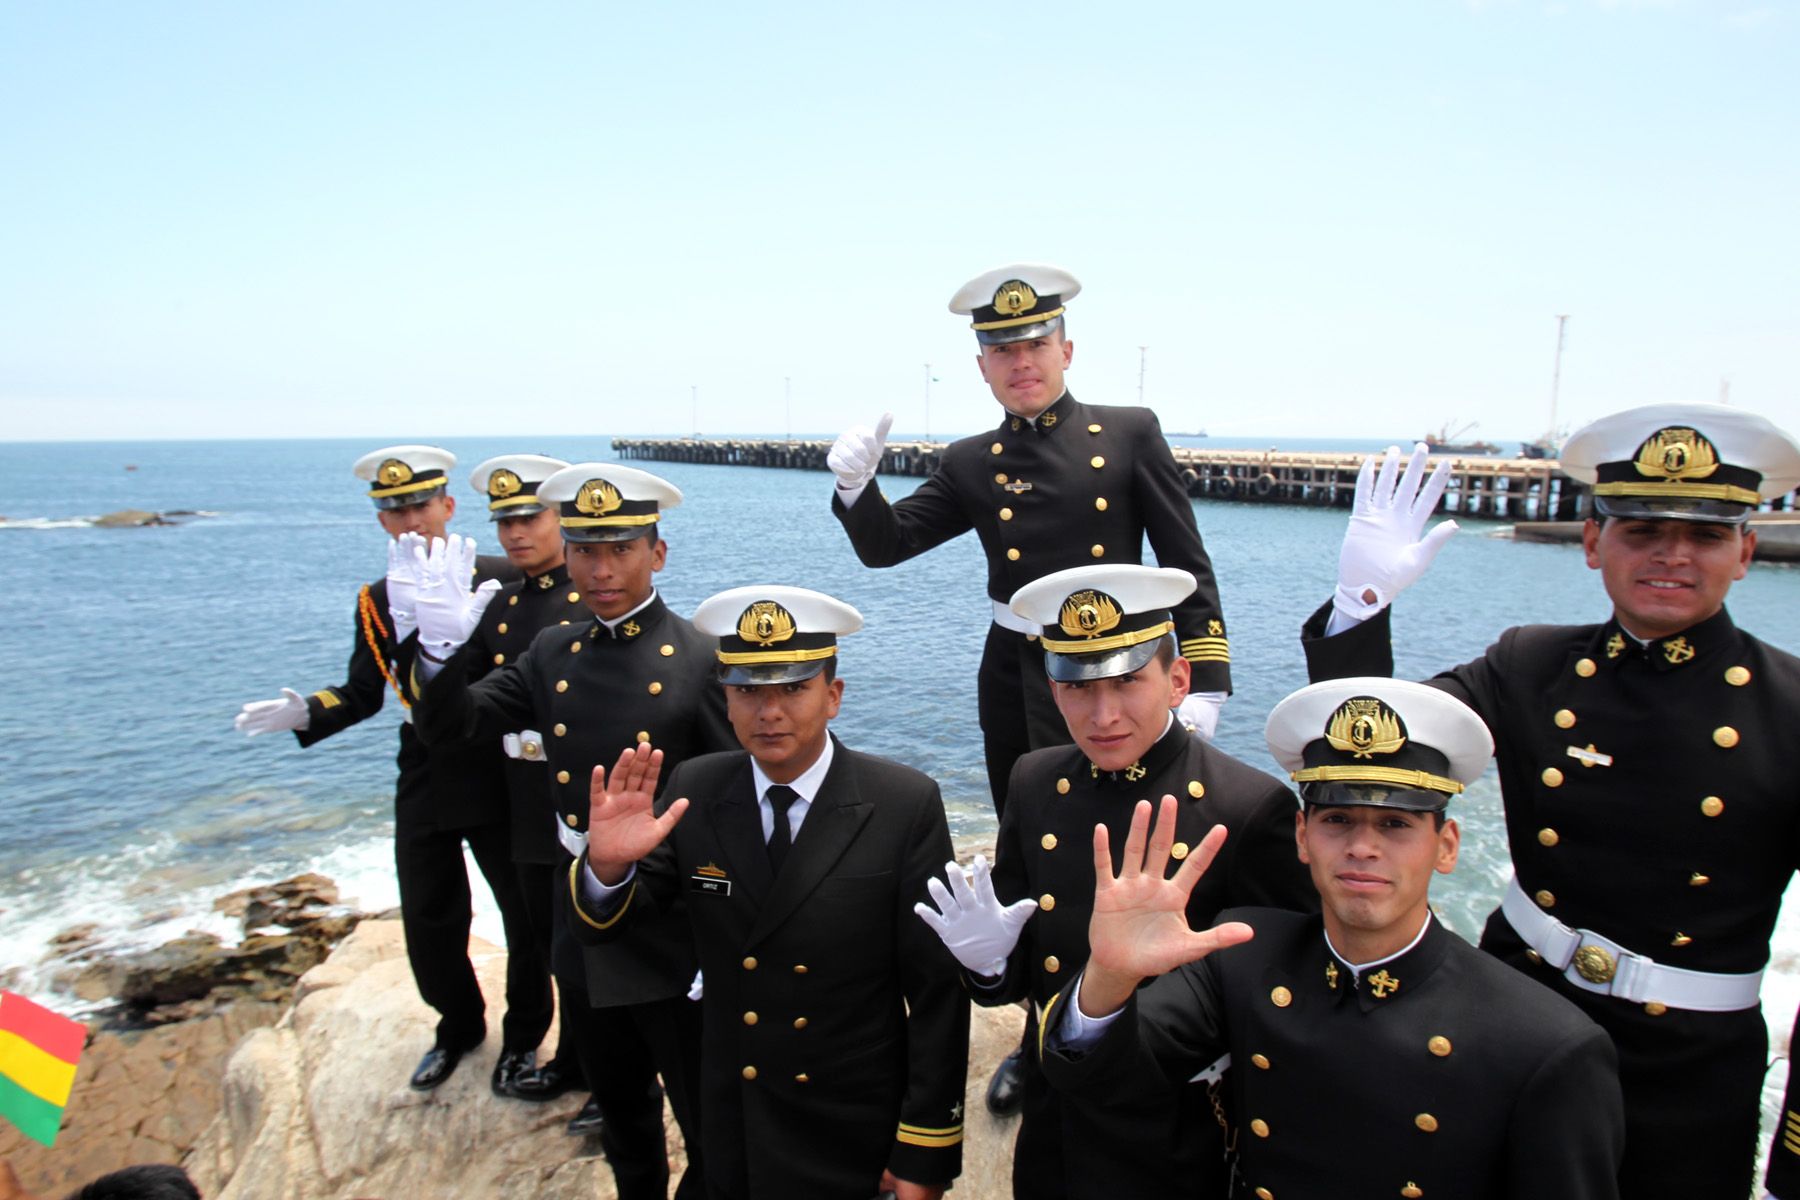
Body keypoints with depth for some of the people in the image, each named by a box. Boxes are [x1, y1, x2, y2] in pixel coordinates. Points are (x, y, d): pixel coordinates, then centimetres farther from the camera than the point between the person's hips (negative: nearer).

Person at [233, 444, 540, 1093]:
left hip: (500, 779, -4)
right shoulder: (377, 600, 6)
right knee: (428, 923, 14)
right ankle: (458, 1027, 41)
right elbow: (363, 693, 9)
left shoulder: (503, 579, -9)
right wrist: (305, 712, -10)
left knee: (527, 915, 10)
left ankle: (523, 1032, 34)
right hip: (424, 787, 4)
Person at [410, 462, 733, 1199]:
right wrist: (443, 647, -18)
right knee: (621, 1114, 27)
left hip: (674, 944, -5)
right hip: (585, 940, 6)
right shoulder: (553, 655, 3)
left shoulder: (705, 663, -15)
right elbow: (451, 725, 0)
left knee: (711, 1135, 12)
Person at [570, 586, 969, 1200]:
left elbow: (937, 988, -13)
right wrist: (607, 866, -26)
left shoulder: (905, 805, -17)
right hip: (734, 1133, 3)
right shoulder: (695, 792, -8)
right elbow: (609, 927, -4)